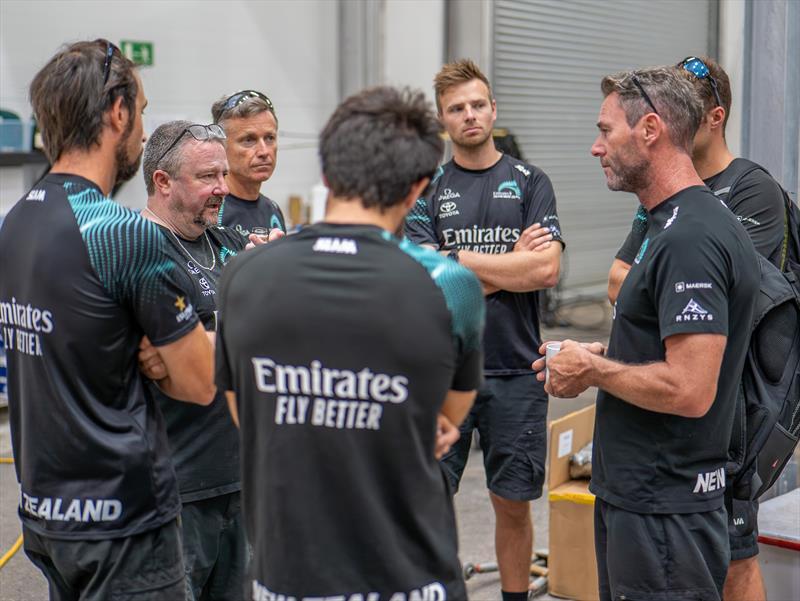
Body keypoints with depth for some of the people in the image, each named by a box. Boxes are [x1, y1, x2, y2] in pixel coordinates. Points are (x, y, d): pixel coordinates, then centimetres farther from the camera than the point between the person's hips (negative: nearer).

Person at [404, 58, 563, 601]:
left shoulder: (530, 183, 5)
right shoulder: (426, 188, 5)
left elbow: (546, 271, -9)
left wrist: (460, 262, -8)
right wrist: (512, 263, -6)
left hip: (517, 370, 0)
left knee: (513, 504, 10)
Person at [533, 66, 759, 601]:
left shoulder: (690, 240, -21)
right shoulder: (674, 224, 13)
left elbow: (689, 391, -28)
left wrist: (592, 368, -14)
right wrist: (605, 354, 8)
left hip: (664, 513, -10)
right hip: (632, 494, 10)